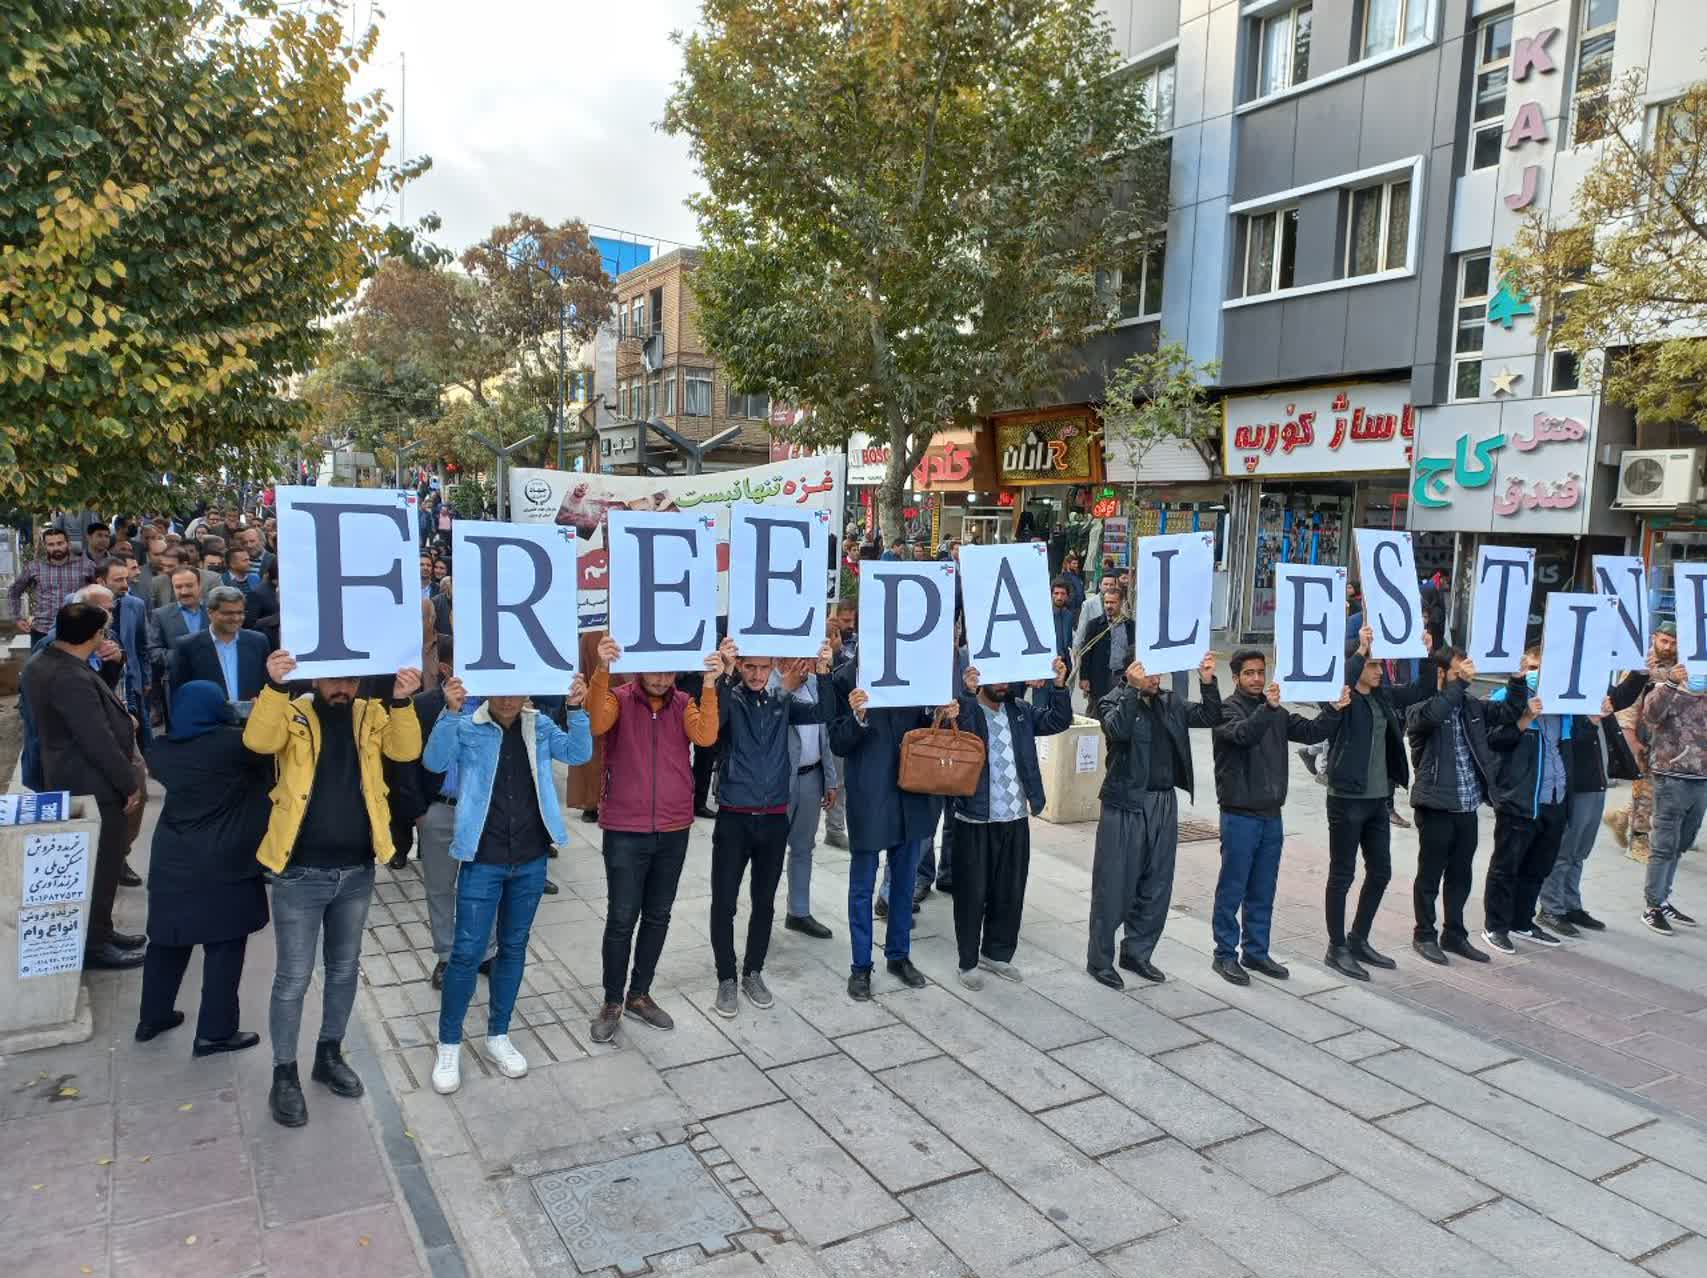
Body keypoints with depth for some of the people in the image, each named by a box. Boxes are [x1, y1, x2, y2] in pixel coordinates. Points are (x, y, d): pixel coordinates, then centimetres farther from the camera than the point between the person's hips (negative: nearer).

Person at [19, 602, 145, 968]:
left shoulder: (44, 661, 5)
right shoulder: (71, 679, -28)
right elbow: (99, 741, -25)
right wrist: (129, 783, -17)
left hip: (77, 780, 10)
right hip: (93, 786, -10)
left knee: (100, 862, 20)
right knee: (100, 865, 2)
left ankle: (98, 930, 32)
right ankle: (94, 944, 13)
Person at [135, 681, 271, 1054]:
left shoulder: (162, 750, 3)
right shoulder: (232, 743, -16)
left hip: (171, 860, 7)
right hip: (222, 864, -7)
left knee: (168, 939, 20)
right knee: (224, 945, 2)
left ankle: (152, 1017, 34)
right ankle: (214, 1032, 6)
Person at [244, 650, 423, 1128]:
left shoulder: (372, 715, 2)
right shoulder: (294, 713, -4)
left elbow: (406, 750, -12)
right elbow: (258, 740, -23)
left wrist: (401, 702, -28)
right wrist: (275, 686, -38)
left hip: (357, 871, 3)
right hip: (301, 873, -3)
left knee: (344, 969, 17)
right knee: (293, 977, 5)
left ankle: (329, 1054, 34)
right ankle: (284, 1074, 20)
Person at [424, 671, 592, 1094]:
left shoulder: (539, 726, 2)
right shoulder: (467, 727, -8)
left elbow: (579, 753, -6)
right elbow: (435, 761, -21)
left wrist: (576, 709, -21)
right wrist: (451, 712, -35)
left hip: (531, 860, 4)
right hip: (482, 861, -3)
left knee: (514, 947, 14)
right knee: (467, 952, 0)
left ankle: (497, 1036, 29)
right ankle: (448, 1046, 17)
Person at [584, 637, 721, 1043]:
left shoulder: (684, 703, 2)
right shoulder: (619, 698, -6)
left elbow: (705, 737, -15)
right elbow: (597, 724, -27)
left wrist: (709, 685, -24)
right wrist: (602, 670, -38)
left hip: (673, 831, 4)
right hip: (625, 831, -3)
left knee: (657, 917, 14)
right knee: (621, 919, 1)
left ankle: (639, 995, 30)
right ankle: (612, 1001, 18)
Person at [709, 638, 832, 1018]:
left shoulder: (782, 703, 6)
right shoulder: (729, 700, -4)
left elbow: (822, 712, -7)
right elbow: (711, 722, -26)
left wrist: (823, 672, -22)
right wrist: (724, 674, -38)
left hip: (774, 818, 3)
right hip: (733, 817, -3)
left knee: (764, 902, 13)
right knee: (724, 903, 2)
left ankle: (753, 973, 28)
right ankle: (726, 978, 17)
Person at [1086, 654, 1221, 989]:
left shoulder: (1171, 703, 11)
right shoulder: (1113, 702, -4)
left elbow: (1209, 717, 4)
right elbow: (1118, 729, -24)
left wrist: (1208, 682, -10)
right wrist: (1133, 688, -30)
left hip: (1164, 804, 6)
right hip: (1125, 805, -5)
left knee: (1156, 886, 12)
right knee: (1113, 886, 1)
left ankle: (1137, 953, 27)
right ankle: (1100, 960, 12)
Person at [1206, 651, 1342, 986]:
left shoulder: (1276, 712, 11)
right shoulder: (1227, 709, -9)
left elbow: (1311, 732, 5)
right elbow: (1243, 734, -28)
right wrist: (1267, 707, -43)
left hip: (1271, 815, 6)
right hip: (1239, 816, -6)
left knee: (1263, 892, 14)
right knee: (1232, 890, 2)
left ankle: (1256, 952, 26)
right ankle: (1225, 955, 13)